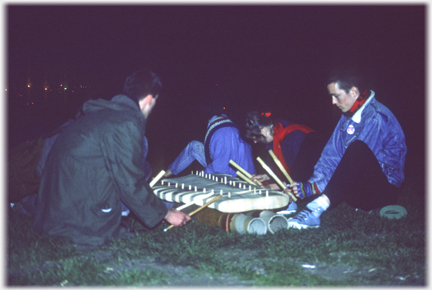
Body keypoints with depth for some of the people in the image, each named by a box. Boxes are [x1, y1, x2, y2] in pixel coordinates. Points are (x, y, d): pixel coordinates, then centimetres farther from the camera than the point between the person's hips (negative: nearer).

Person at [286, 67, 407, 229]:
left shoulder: (378, 118, -18)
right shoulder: (348, 117, 8)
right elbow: (332, 156, 1)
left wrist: (313, 188, -24)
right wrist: (310, 183, -15)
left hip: (384, 190, -8)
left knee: (357, 148, -36)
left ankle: (318, 207, -42)